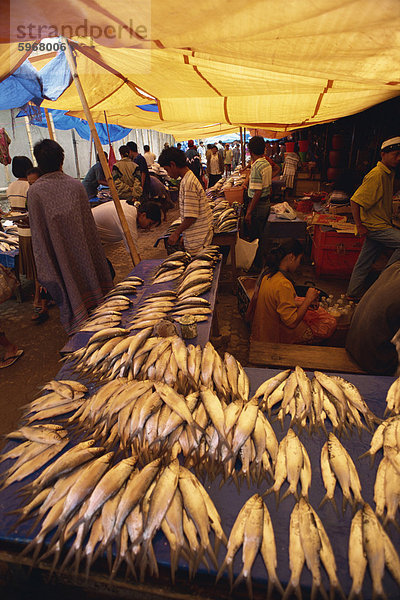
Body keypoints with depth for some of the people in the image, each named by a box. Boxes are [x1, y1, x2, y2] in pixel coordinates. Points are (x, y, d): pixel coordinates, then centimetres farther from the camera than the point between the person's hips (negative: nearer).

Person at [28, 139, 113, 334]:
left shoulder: (34, 191, -12)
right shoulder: (76, 185, -7)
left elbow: (38, 232, -9)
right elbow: (89, 224, -3)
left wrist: (43, 270, -2)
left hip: (59, 256, -2)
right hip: (82, 250, 2)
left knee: (68, 294, 11)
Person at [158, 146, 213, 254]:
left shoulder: (188, 183, -19)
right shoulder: (190, 177, 12)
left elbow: (191, 216, -23)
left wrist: (176, 233, -12)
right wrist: (180, 231, 20)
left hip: (197, 239, -10)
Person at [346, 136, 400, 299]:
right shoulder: (377, 175, -17)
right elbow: (355, 200, -22)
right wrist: (359, 225, -20)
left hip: (382, 225, 9)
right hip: (375, 226, -9)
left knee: (364, 263, 13)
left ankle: (353, 293, 22)